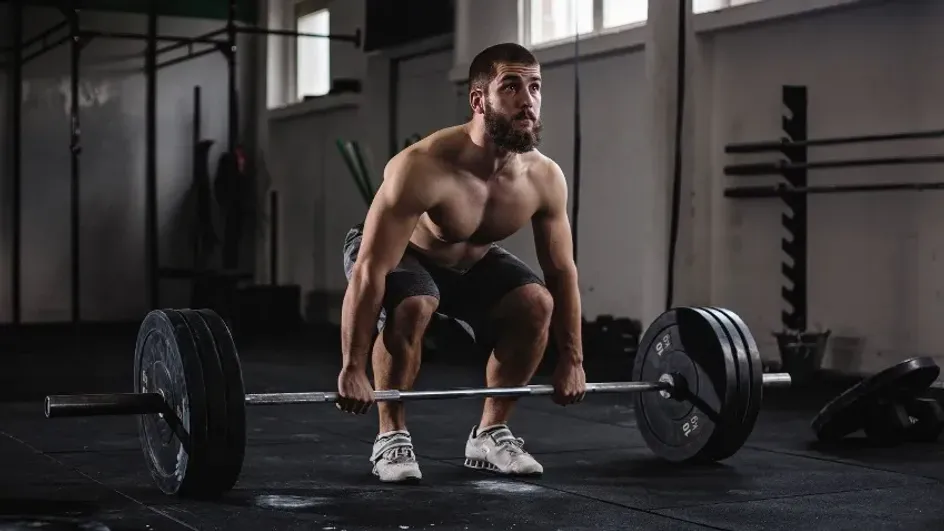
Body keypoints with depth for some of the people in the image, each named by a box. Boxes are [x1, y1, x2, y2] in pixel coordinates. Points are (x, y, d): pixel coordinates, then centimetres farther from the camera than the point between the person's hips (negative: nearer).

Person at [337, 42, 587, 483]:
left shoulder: (545, 178, -22)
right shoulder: (422, 168, -39)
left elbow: (561, 270, -8)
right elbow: (369, 272, -37)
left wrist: (571, 359, -6)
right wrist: (352, 368, -37)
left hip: (472, 259, 5)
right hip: (393, 254, -5)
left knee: (537, 302, -18)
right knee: (413, 307, -36)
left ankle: (490, 433, -1)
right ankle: (391, 437, -14)